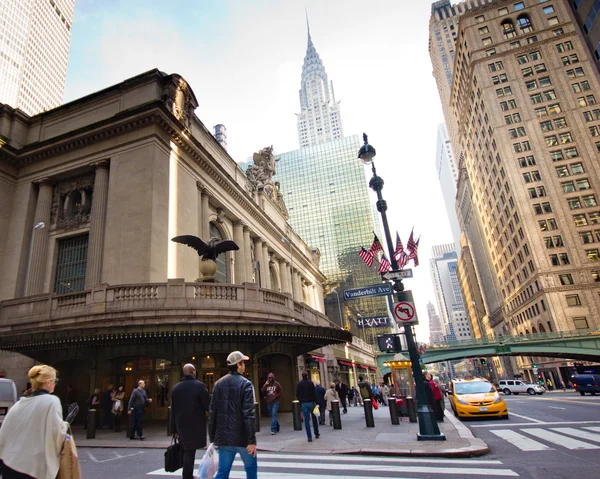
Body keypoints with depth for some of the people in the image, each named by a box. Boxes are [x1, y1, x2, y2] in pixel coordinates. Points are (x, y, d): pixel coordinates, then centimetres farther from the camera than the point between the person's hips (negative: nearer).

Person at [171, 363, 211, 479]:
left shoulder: (176, 387, 5)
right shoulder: (199, 385, -11)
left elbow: (173, 410, 8)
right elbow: (209, 405, -11)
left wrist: (174, 429, 13)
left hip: (181, 425, 5)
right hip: (195, 425, -5)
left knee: (186, 450, 18)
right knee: (190, 452, 0)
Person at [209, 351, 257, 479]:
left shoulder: (218, 384, 4)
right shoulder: (245, 384, -12)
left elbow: (213, 412, 5)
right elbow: (248, 414, -18)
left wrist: (212, 437, 13)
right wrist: (252, 440, -15)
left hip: (224, 437, 5)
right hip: (242, 437, -4)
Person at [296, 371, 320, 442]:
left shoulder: (299, 384, -1)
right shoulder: (311, 383, -8)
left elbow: (297, 395, 2)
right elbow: (314, 393, -9)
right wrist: (316, 402, -4)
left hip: (303, 403, 1)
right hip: (311, 402, -1)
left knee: (306, 420, 3)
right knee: (314, 418, 14)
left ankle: (309, 437, 1)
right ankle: (317, 434, 23)